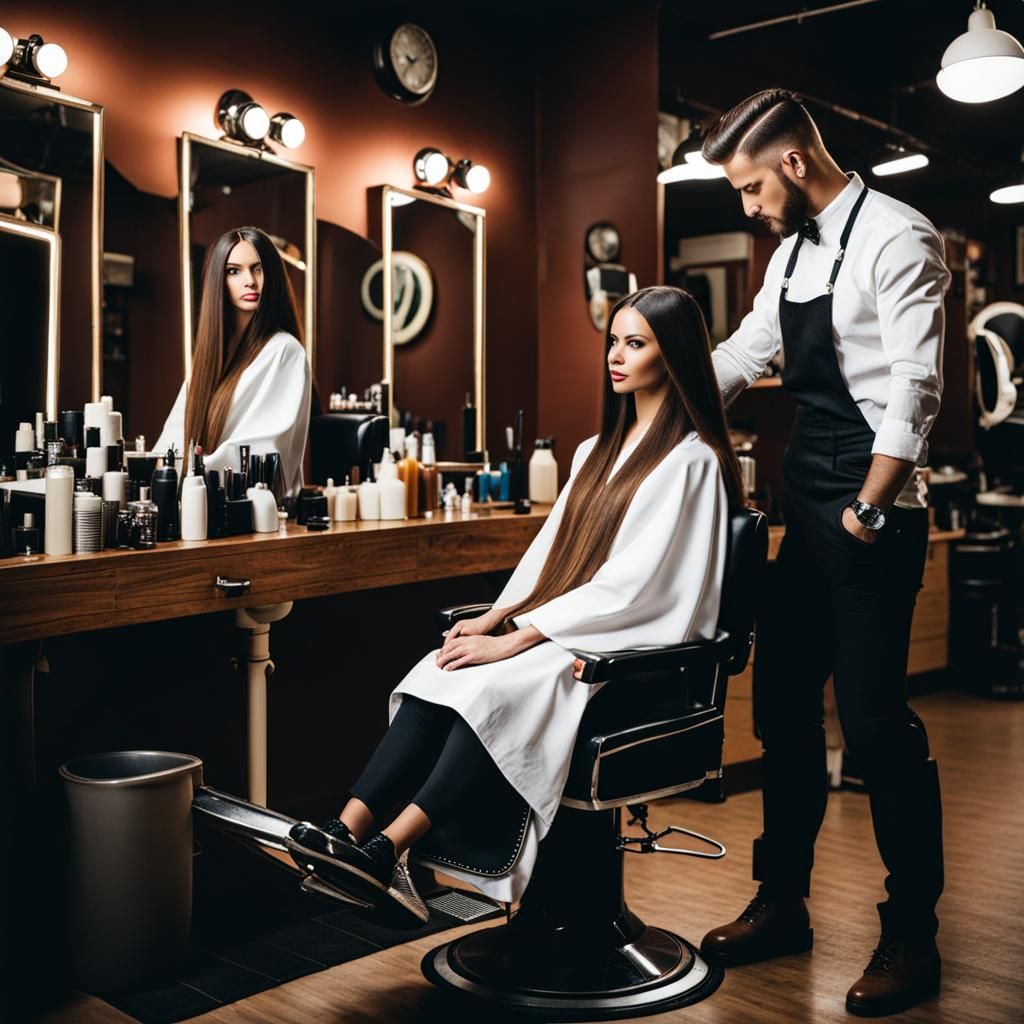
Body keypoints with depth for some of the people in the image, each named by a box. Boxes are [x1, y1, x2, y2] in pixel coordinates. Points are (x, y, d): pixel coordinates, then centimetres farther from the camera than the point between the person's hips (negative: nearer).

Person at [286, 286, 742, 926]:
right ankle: (350, 830, -30)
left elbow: (632, 583, -17)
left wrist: (514, 640, -20)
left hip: (630, 654, -7)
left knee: (492, 687, -32)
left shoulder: (691, 459, -7)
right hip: (562, 631, 7)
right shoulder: (601, 450, 21)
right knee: (436, 676, -20)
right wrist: (496, 617, 0)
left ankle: (387, 850, -33)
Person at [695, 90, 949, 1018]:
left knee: (876, 719, -3)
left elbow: (914, 385, -18)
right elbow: (744, 354, 23)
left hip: (871, 517, -9)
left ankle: (912, 935, 13)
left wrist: (869, 510, -20)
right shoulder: (793, 249, 15)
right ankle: (784, 903, 26)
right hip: (805, 508, 9)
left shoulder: (893, 237, -11)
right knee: (783, 705, 12)